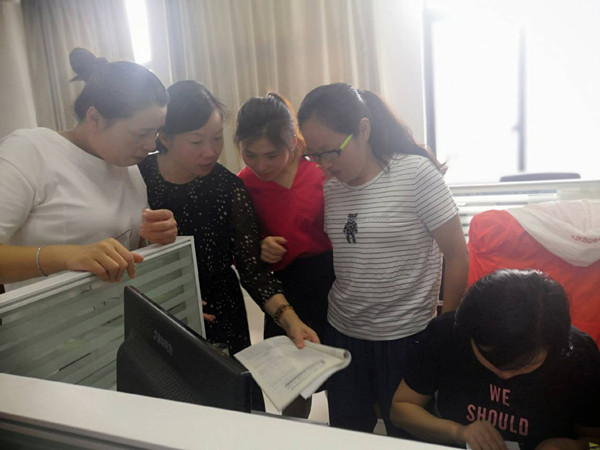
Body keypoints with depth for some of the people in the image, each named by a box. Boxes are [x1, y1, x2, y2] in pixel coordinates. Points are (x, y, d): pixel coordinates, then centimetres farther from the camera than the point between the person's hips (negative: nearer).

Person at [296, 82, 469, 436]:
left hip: (406, 337, -4)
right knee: (344, 434, 18)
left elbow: (457, 254, -9)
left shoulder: (416, 173, -13)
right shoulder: (329, 187, 2)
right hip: (341, 334, 5)